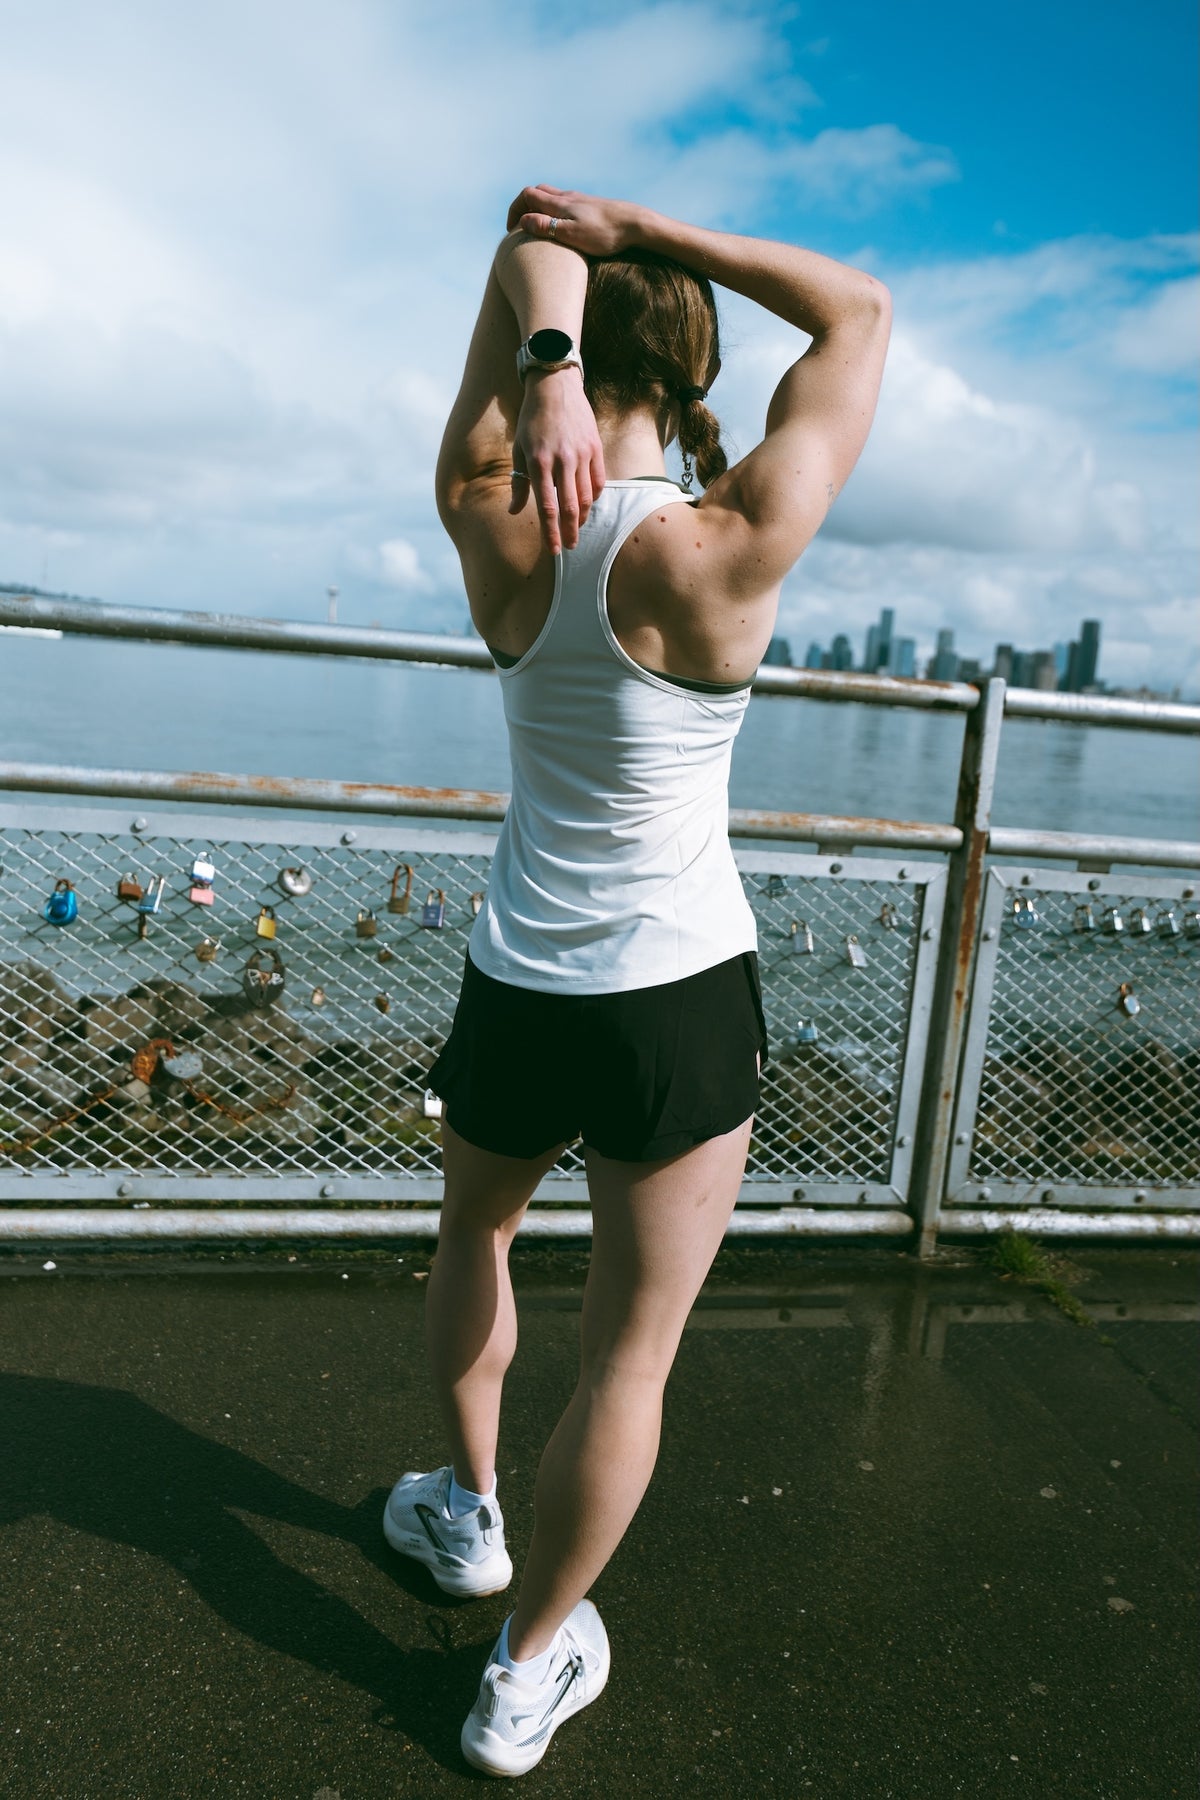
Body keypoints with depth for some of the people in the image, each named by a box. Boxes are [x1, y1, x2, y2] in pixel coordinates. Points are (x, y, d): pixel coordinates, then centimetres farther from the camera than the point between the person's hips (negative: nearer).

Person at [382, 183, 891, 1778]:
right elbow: (859, 313, -2)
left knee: (475, 1238, 33)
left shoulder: (494, 524, -9)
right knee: (631, 1358, 14)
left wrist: (541, 369, -18)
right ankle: (527, 1676, 32)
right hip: (685, 999, -3)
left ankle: (467, 1515, 51)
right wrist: (641, 231, -6)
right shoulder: (731, 554, -17)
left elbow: (531, 244, 3)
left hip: (518, 986, 3)